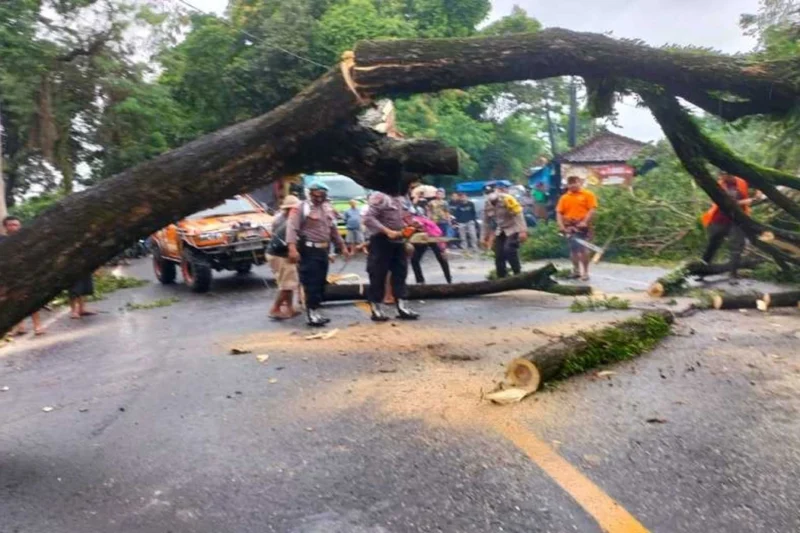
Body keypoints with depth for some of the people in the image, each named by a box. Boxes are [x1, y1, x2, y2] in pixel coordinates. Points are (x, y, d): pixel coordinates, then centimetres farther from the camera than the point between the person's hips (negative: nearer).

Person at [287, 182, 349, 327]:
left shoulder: (328, 209, 16)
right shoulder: (301, 209, -8)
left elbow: (333, 230, 24)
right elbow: (292, 228, -18)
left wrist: (342, 246, 20)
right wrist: (292, 248, -32)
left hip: (323, 250, 8)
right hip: (308, 251, -8)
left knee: (321, 283, 12)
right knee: (311, 283, -9)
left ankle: (315, 311, 22)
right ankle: (312, 313, -4)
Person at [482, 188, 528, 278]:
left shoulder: (507, 199, -18)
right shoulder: (487, 204, 0)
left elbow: (518, 215, -22)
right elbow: (486, 222, 11)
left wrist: (522, 231, -29)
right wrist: (485, 237, 11)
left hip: (513, 230, -6)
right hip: (500, 232, 6)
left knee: (509, 251, -22)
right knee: (499, 255, -1)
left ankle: (518, 274, -9)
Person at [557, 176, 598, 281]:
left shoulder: (588, 195, 0)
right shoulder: (564, 197, 10)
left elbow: (592, 209, -8)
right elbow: (559, 212, 8)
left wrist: (585, 222, -18)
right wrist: (561, 225, -5)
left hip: (582, 226, -4)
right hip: (570, 227, 4)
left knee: (583, 249, -6)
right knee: (573, 249, 10)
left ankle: (585, 272, 3)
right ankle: (576, 270, 21)